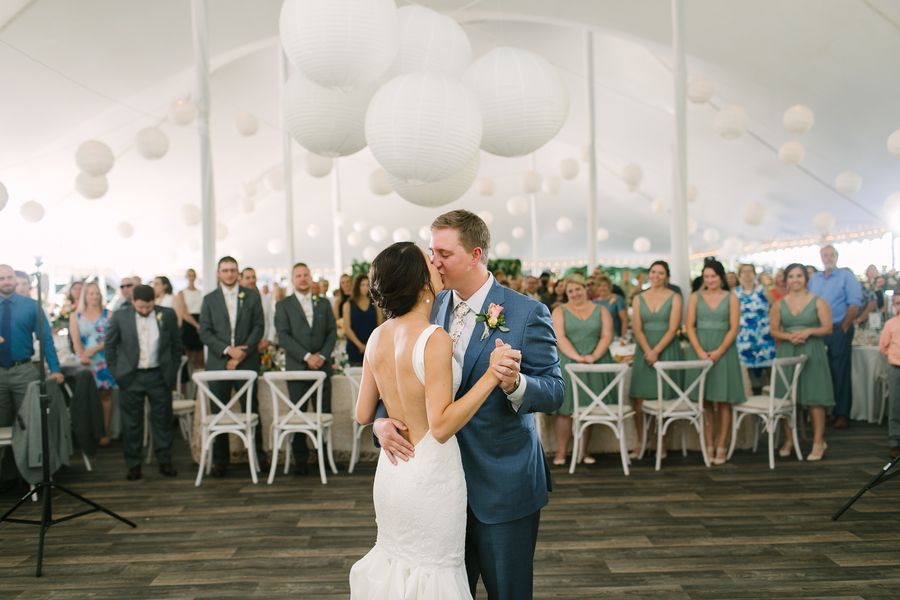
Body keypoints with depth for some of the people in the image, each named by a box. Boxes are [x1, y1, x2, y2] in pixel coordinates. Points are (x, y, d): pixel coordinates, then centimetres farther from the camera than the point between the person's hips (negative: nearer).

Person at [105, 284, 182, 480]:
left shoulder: (167, 315, -1)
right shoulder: (120, 316, -3)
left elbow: (177, 344, 7)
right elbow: (110, 345, 5)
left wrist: (172, 371, 5)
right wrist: (116, 372, 1)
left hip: (159, 376, 1)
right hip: (130, 378, 0)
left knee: (163, 420, 7)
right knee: (131, 424, 6)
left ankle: (165, 462, 18)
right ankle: (133, 466, 17)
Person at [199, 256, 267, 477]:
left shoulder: (251, 296, 9)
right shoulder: (209, 299, 9)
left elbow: (259, 327, 3)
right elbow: (204, 333, 2)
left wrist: (242, 353, -8)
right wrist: (228, 350, -11)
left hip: (247, 361, -1)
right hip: (218, 363, 1)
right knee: (219, 413, 3)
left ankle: (259, 456, 9)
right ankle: (220, 461, 10)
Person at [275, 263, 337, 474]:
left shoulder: (324, 303, 14)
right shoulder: (283, 305, 6)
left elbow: (332, 332, 9)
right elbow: (283, 336, -4)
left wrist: (322, 356, -7)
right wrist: (306, 356, -13)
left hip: (321, 365, 2)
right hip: (297, 366, -2)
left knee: (324, 413, 0)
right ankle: (301, 459, 6)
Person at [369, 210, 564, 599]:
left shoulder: (527, 313, -12)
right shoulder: (430, 309, 2)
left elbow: (554, 391, -12)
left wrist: (516, 383, -33)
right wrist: (382, 421, -14)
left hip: (503, 484, -4)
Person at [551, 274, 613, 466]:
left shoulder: (601, 311, 10)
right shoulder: (559, 311, 6)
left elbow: (606, 336, -1)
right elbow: (560, 338, -7)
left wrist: (593, 357, -16)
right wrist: (577, 357, -20)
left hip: (594, 365, 1)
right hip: (566, 364, -1)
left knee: (587, 407, 4)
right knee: (564, 408, -4)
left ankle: (583, 451, 13)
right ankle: (560, 452, 1)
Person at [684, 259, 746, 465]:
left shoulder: (731, 298, 5)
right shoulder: (695, 297, 7)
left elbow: (734, 328, -2)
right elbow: (689, 326, 1)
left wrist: (718, 352, -14)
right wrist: (700, 352, -11)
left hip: (723, 351, -1)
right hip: (699, 351, 1)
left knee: (723, 400, 0)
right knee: (705, 400, 2)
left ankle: (721, 447, 6)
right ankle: (708, 446, 8)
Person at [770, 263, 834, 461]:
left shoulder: (818, 302, 2)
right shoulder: (779, 304, 8)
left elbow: (828, 327, -3)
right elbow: (774, 330, 6)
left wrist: (809, 331, -18)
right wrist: (789, 336, -12)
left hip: (812, 353, -2)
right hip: (787, 353, 2)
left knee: (814, 398, -4)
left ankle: (818, 442, 5)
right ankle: (788, 441, 14)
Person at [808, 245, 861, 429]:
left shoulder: (846, 276, -1)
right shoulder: (813, 279, 14)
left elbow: (854, 304, -8)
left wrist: (844, 328, -11)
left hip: (839, 330, -5)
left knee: (840, 373, -2)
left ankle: (842, 414, 2)